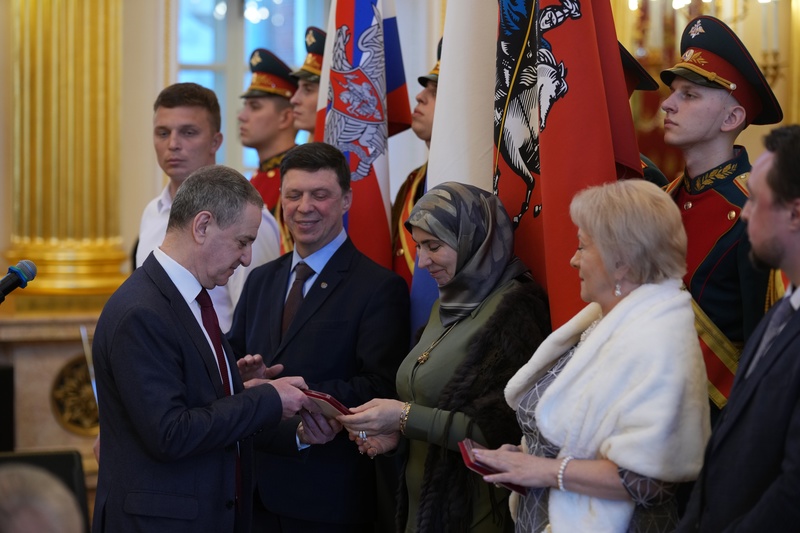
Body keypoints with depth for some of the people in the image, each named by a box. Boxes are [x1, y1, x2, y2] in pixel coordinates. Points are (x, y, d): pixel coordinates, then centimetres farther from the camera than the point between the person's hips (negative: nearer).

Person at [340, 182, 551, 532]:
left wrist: (406, 417, -20)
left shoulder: (515, 310, -15)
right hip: (423, 502, 8)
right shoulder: (446, 305, 12)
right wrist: (397, 431, 0)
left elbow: (506, 429, -20)